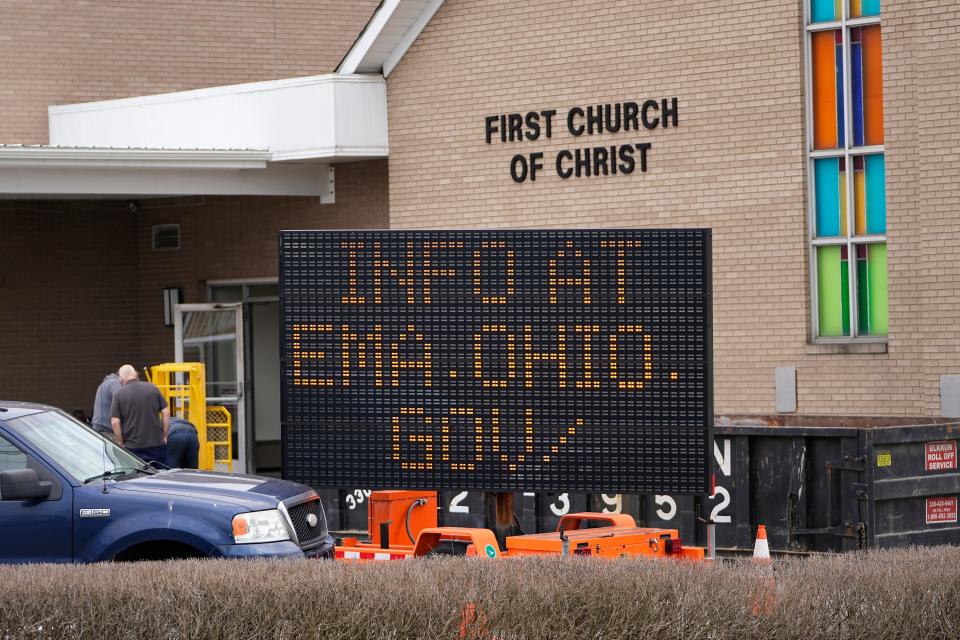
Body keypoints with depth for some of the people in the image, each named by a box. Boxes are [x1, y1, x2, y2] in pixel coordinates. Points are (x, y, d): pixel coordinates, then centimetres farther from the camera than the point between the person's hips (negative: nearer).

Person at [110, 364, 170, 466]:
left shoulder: (119, 394, -4)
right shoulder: (152, 388, 1)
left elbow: (115, 422, -9)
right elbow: (166, 412, 0)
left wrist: (121, 443, 1)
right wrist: (164, 436, 7)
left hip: (133, 447, -2)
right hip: (156, 444, 2)